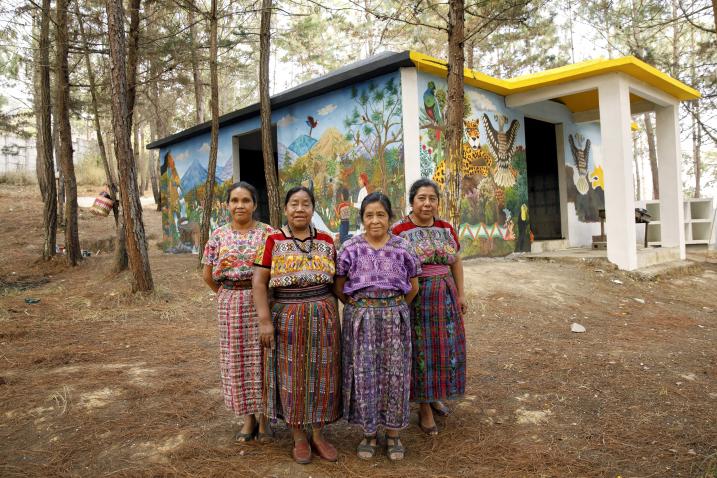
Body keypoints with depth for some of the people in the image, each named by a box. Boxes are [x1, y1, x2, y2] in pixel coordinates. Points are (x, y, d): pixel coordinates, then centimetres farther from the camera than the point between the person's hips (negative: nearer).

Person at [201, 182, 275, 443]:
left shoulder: (268, 233, -2)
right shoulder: (218, 235, 4)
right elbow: (208, 275, 10)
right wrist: (227, 294, 9)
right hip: (230, 306, 2)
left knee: (261, 359, 3)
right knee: (237, 361, 8)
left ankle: (263, 417, 19)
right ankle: (248, 417, 23)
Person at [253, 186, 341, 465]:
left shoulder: (326, 241, 4)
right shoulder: (274, 241, -4)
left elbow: (336, 280, 12)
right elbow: (259, 282, -7)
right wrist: (264, 319, -14)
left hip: (323, 317, 3)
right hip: (288, 318, -2)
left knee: (320, 375, 8)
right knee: (292, 375, 6)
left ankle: (318, 435, 24)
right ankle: (298, 437, 22)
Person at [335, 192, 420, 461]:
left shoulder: (402, 247, 0)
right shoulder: (350, 248, -2)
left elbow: (413, 287, 9)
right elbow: (338, 287, 6)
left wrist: (395, 308, 8)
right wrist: (359, 307, 4)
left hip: (395, 318, 0)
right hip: (360, 318, 0)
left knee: (394, 373, 5)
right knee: (364, 373, 4)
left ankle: (393, 434, 22)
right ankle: (368, 433, 22)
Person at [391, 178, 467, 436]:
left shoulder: (446, 228, 8)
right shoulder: (399, 230, -9)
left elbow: (456, 262, 14)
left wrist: (461, 294, 12)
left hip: (445, 297, 5)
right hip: (415, 298, -5)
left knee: (444, 346, 12)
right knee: (420, 349, 2)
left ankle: (435, 396, 33)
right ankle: (424, 407, 16)